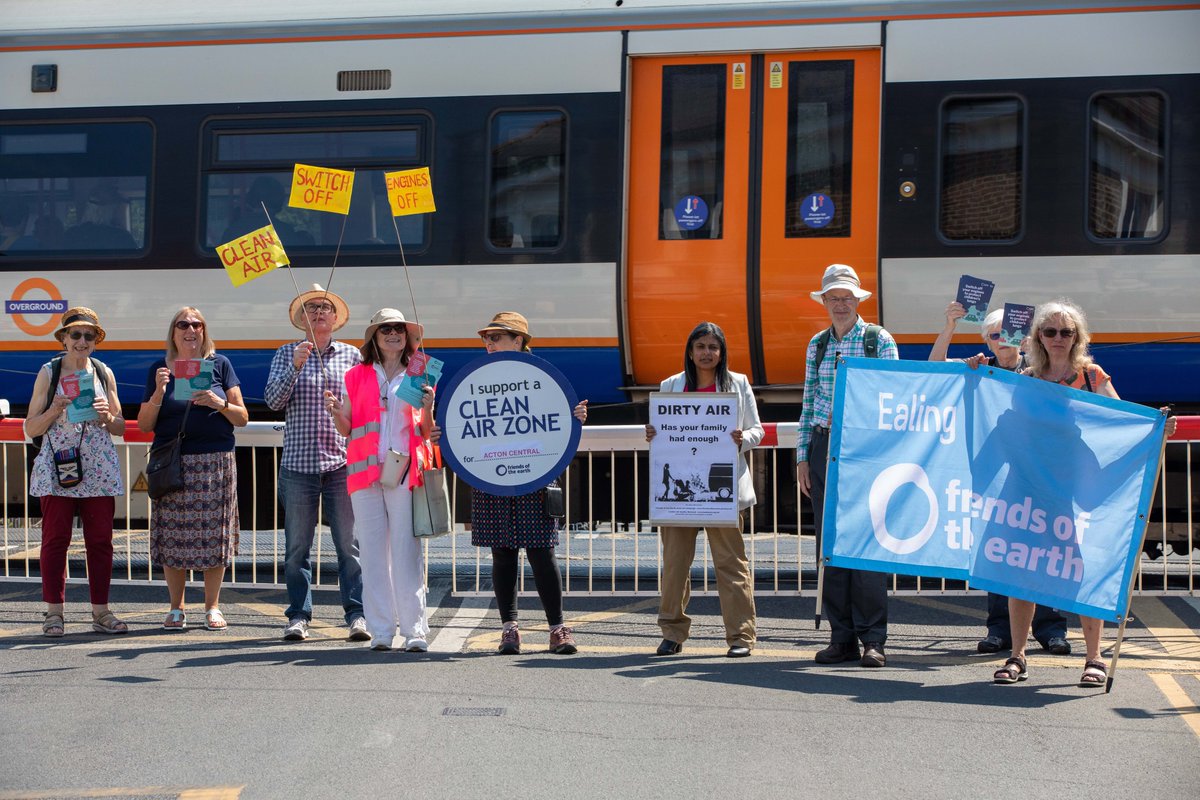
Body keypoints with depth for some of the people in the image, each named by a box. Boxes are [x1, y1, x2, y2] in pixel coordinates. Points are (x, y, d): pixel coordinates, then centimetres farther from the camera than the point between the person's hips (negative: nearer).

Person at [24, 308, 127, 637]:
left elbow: (120, 428, 15)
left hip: (99, 470, 2)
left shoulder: (104, 373, 11)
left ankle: (101, 611, 8)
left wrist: (106, 415, -6)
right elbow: (31, 428, 3)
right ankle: (54, 612, 5)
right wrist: (56, 410, -13)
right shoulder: (49, 373, 4)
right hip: (57, 467, -2)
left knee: (101, 539, 1)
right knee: (55, 538, -3)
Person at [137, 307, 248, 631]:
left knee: (213, 535, -1)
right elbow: (144, 425, 7)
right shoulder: (159, 369, 9)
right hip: (172, 464, 0)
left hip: (215, 461, 0)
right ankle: (176, 608, 12)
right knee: (172, 537, 0)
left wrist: (219, 403, -12)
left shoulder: (219, 364, 7)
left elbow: (242, 418, 6)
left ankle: (212, 607, 11)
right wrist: (158, 394, -7)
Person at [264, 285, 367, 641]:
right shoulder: (287, 354, 10)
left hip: (343, 462, 0)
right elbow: (273, 400, -1)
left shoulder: (352, 354, 11)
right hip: (298, 462, 0)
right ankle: (298, 615, 9)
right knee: (297, 546, 3)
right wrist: (295, 366, -13)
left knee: (349, 544, -1)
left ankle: (356, 614, 3)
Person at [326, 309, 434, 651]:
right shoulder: (356, 376, 13)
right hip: (365, 470, 1)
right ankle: (381, 631, 5)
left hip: (405, 470, -1)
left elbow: (426, 434, 10)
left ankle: (415, 630, -3)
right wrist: (336, 413, -8)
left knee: (407, 552, -6)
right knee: (372, 552, 0)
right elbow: (346, 429, 12)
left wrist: (428, 408, -9)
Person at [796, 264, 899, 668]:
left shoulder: (880, 340, 1)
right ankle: (842, 638, 9)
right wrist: (803, 456, 7)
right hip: (823, 447, 4)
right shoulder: (816, 345, 13)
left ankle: (872, 639, 0)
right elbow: (808, 404, 14)